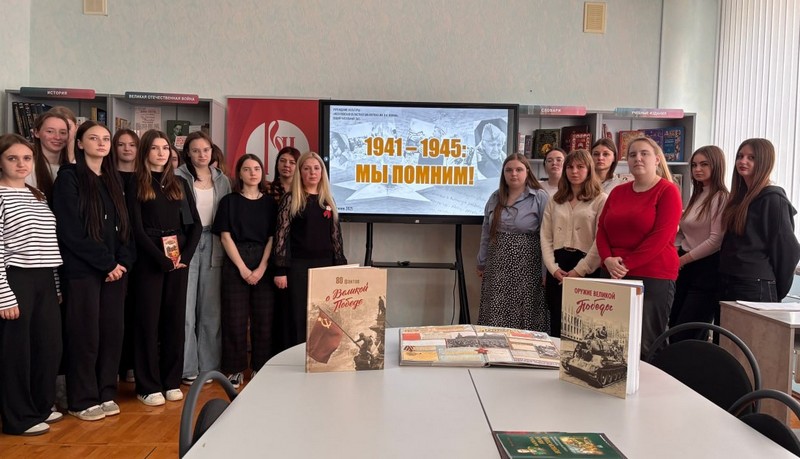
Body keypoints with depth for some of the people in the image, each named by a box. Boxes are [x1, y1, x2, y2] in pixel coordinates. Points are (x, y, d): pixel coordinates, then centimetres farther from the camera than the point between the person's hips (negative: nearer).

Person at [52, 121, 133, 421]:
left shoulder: (114, 179, 14)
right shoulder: (69, 177, -5)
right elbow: (71, 231, -12)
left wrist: (123, 261, -2)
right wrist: (105, 262, -12)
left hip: (115, 269, 6)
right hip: (82, 270, -5)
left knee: (112, 332, 8)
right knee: (85, 334, 1)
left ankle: (106, 394, 21)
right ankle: (82, 401, 14)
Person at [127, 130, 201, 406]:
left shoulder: (180, 184, 12)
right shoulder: (137, 185, 1)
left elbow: (196, 224, 8)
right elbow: (137, 229, -7)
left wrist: (185, 256, -6)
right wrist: (162, 259, -14)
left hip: (179, 259, 4)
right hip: (149, 261, -4)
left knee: (175, 319, 7)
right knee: (149, 320, 1)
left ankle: (172, 381, 17)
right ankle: (148, 386, 9)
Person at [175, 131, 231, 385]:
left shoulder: (222, 180, 11)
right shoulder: (178, 177, -2)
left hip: (213, 246, 4)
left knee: (211, 307, 8)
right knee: (186, 307, -3)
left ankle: (208, 365, 19)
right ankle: (187, 368, 8)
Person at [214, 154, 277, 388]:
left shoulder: (270, 202, 8)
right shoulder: (229, 201, 4)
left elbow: (272, 238, 3)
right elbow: (225, 237, -2)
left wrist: (261, 268, -9)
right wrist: (243, 268, -10)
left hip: (263, 265, 2)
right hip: (235, 264, -1)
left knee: (264, 318, 2)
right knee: (235, 318, 0)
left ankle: (260, 367, 14)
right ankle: (235, 369, 11)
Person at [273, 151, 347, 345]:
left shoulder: (328, 201, 11)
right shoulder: (291, 200, -2)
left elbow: (336, 235, 13)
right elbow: (281, 235, -6)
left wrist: (340, 267, 7)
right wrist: (280, 270, -12)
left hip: (326, 265, 4)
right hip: (299, 267, -4)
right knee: (300, 320, 1)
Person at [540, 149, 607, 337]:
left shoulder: (601, 199, 0)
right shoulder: (555, 201, 15)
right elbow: (545, 237, 9)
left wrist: (579, 271, -14)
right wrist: (553, 268, -5)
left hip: (586, 271, -4)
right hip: (557, 271, 5)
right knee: (556, 325, 9)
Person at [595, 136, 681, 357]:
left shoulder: (668, 191, -3)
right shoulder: (618, 191, 15)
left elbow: (660, 237, -12)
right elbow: (602, 228, 12)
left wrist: (626, 264, -13)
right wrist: (608, 260, -6)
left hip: (654, 278, -5)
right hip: (615, 277, 5)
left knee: (645, 346, -3)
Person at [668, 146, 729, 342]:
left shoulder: (721, 197, -9)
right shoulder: (696, 196, 18)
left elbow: (716, 240, -16)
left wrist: (682, 260, -10)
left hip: (706, 271, -9)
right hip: (686, 269, 9)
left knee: (685, 337, -9)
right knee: (674, 333, 10)